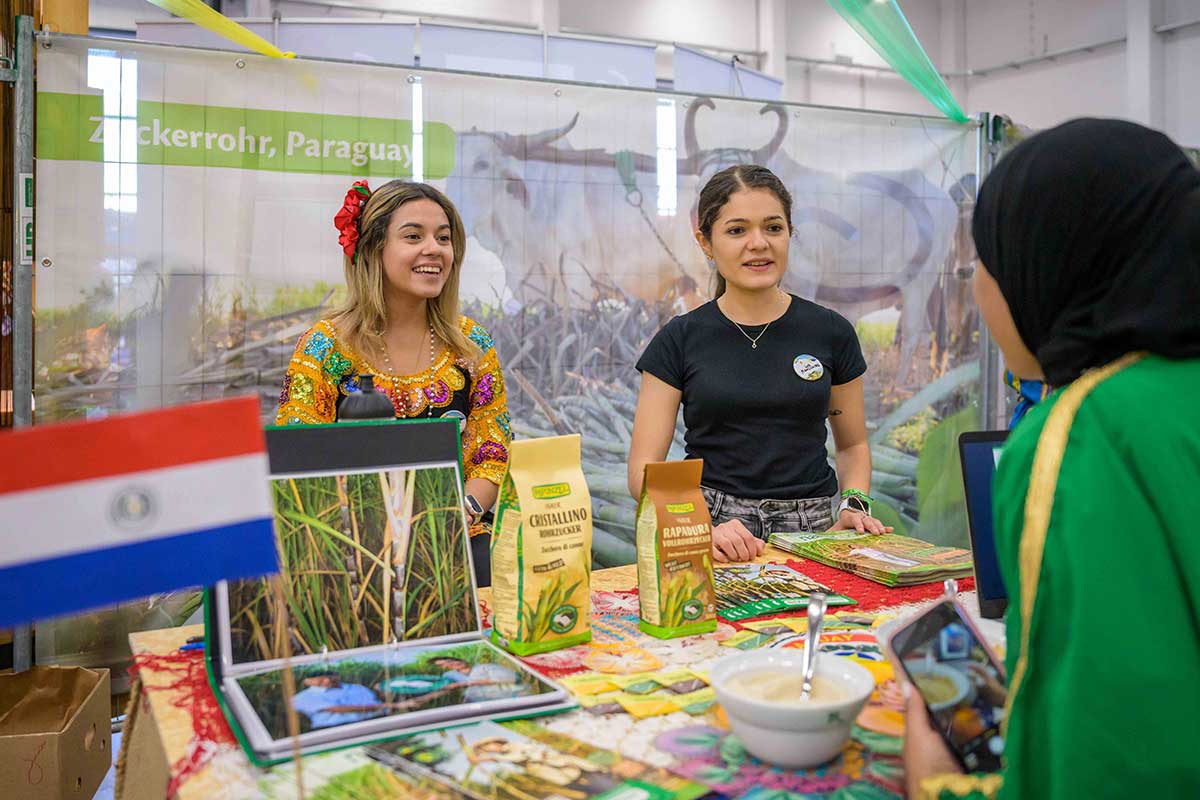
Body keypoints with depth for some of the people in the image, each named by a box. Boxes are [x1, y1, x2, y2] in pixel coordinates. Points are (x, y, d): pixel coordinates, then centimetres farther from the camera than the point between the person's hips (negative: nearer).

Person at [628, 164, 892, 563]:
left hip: (810, 530, 2)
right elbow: (643, 469, -2)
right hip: (711, 531, -1)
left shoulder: (830, 332, 6)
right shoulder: (680, 340, 1)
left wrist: (853, 506, -1)